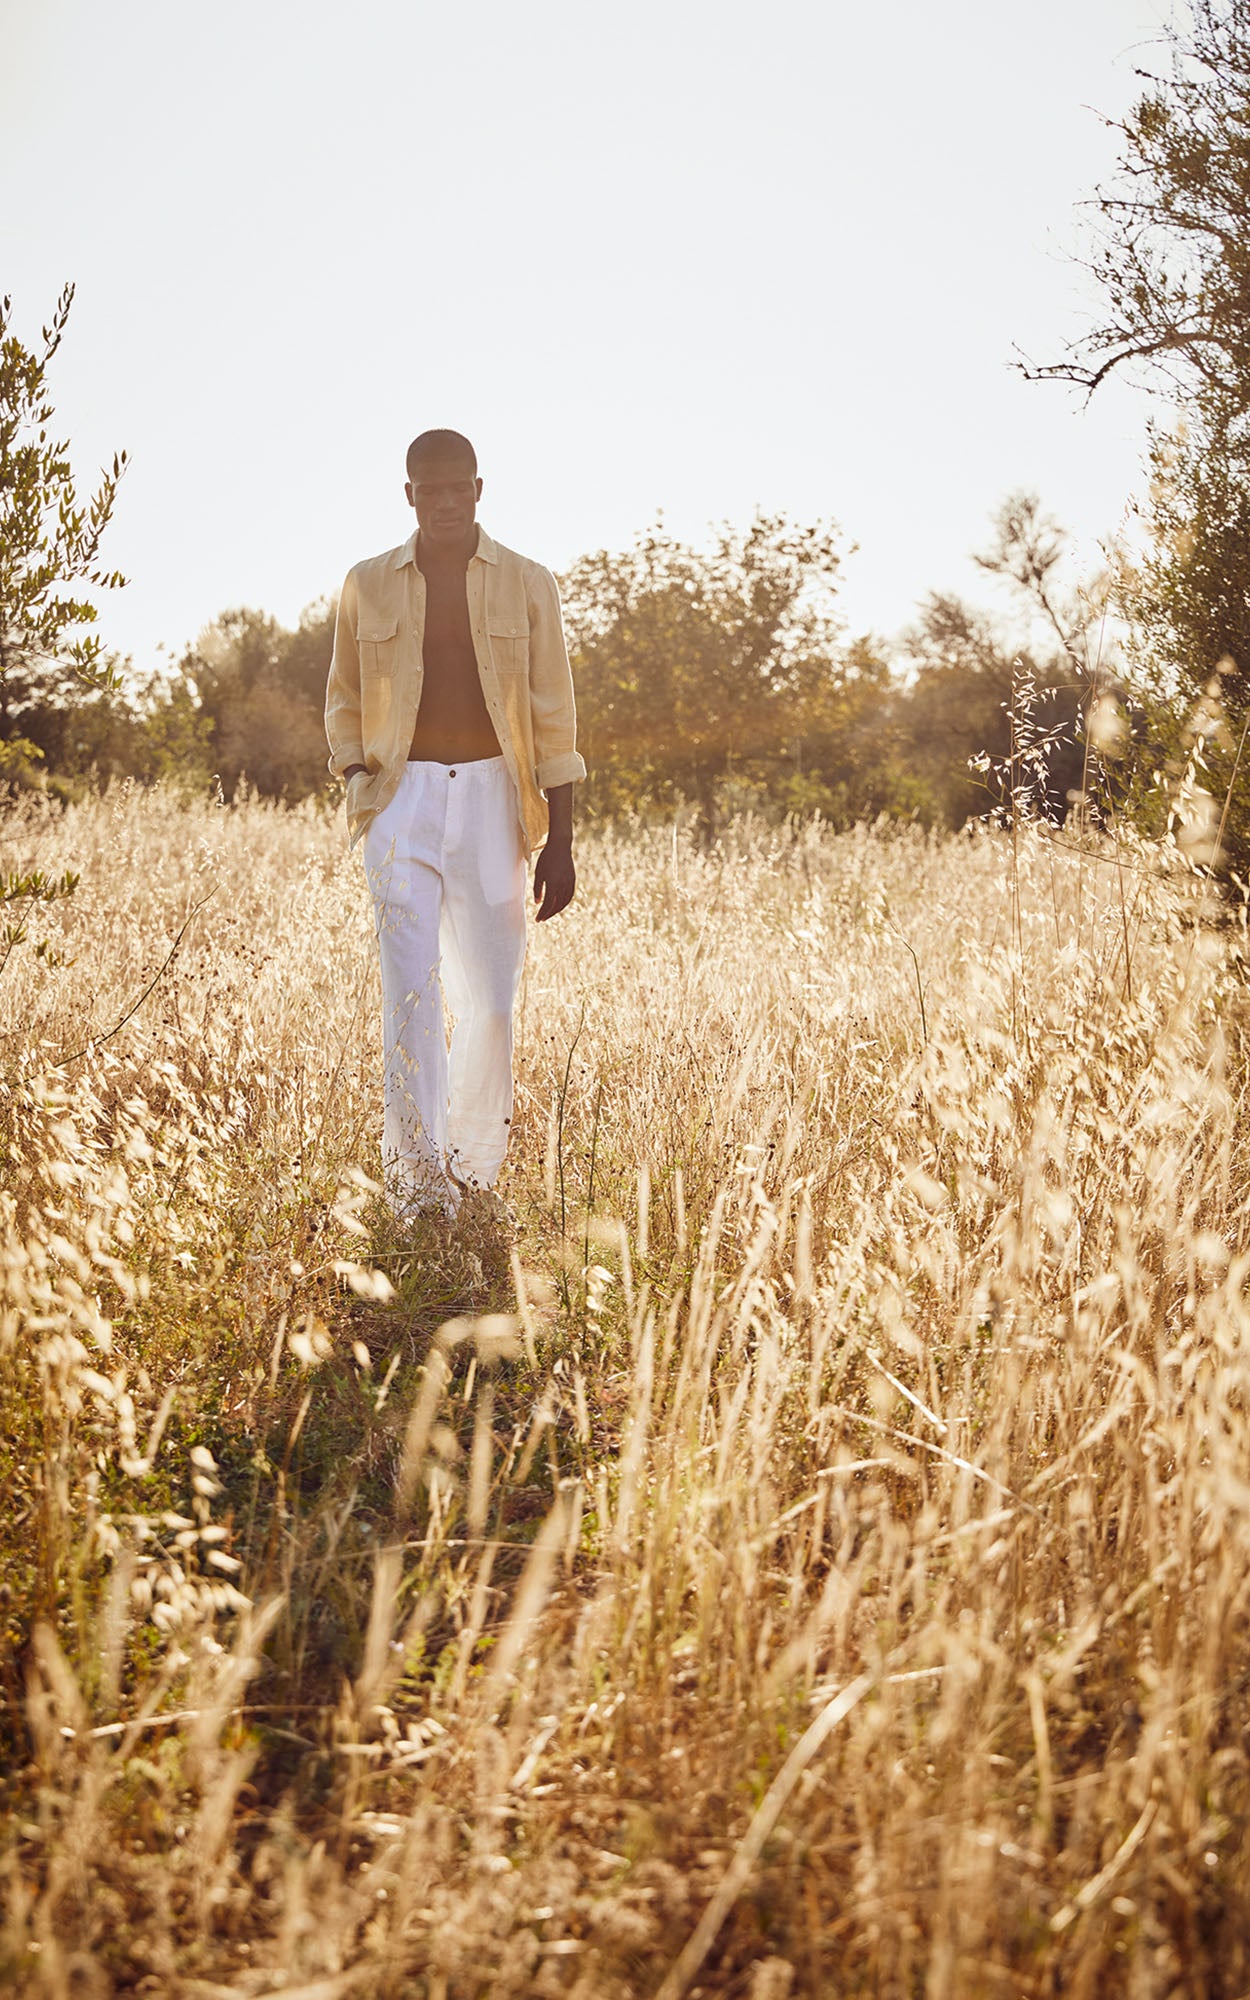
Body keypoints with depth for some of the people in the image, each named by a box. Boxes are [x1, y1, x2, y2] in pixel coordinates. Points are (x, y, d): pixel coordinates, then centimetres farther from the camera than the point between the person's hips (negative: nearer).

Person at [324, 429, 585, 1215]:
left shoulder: (527, 585, 2)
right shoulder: (369, 586, 6)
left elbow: (554, 721, 2)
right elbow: (344, 701, 17)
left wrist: (559, 844, -2)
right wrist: (359, 784, 0)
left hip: (494, 795, 0)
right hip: (404, 797, 0)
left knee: (492, 995, 4)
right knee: (411, 990, -11)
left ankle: (475, 1168, 19)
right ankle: (415, 1174, -10)